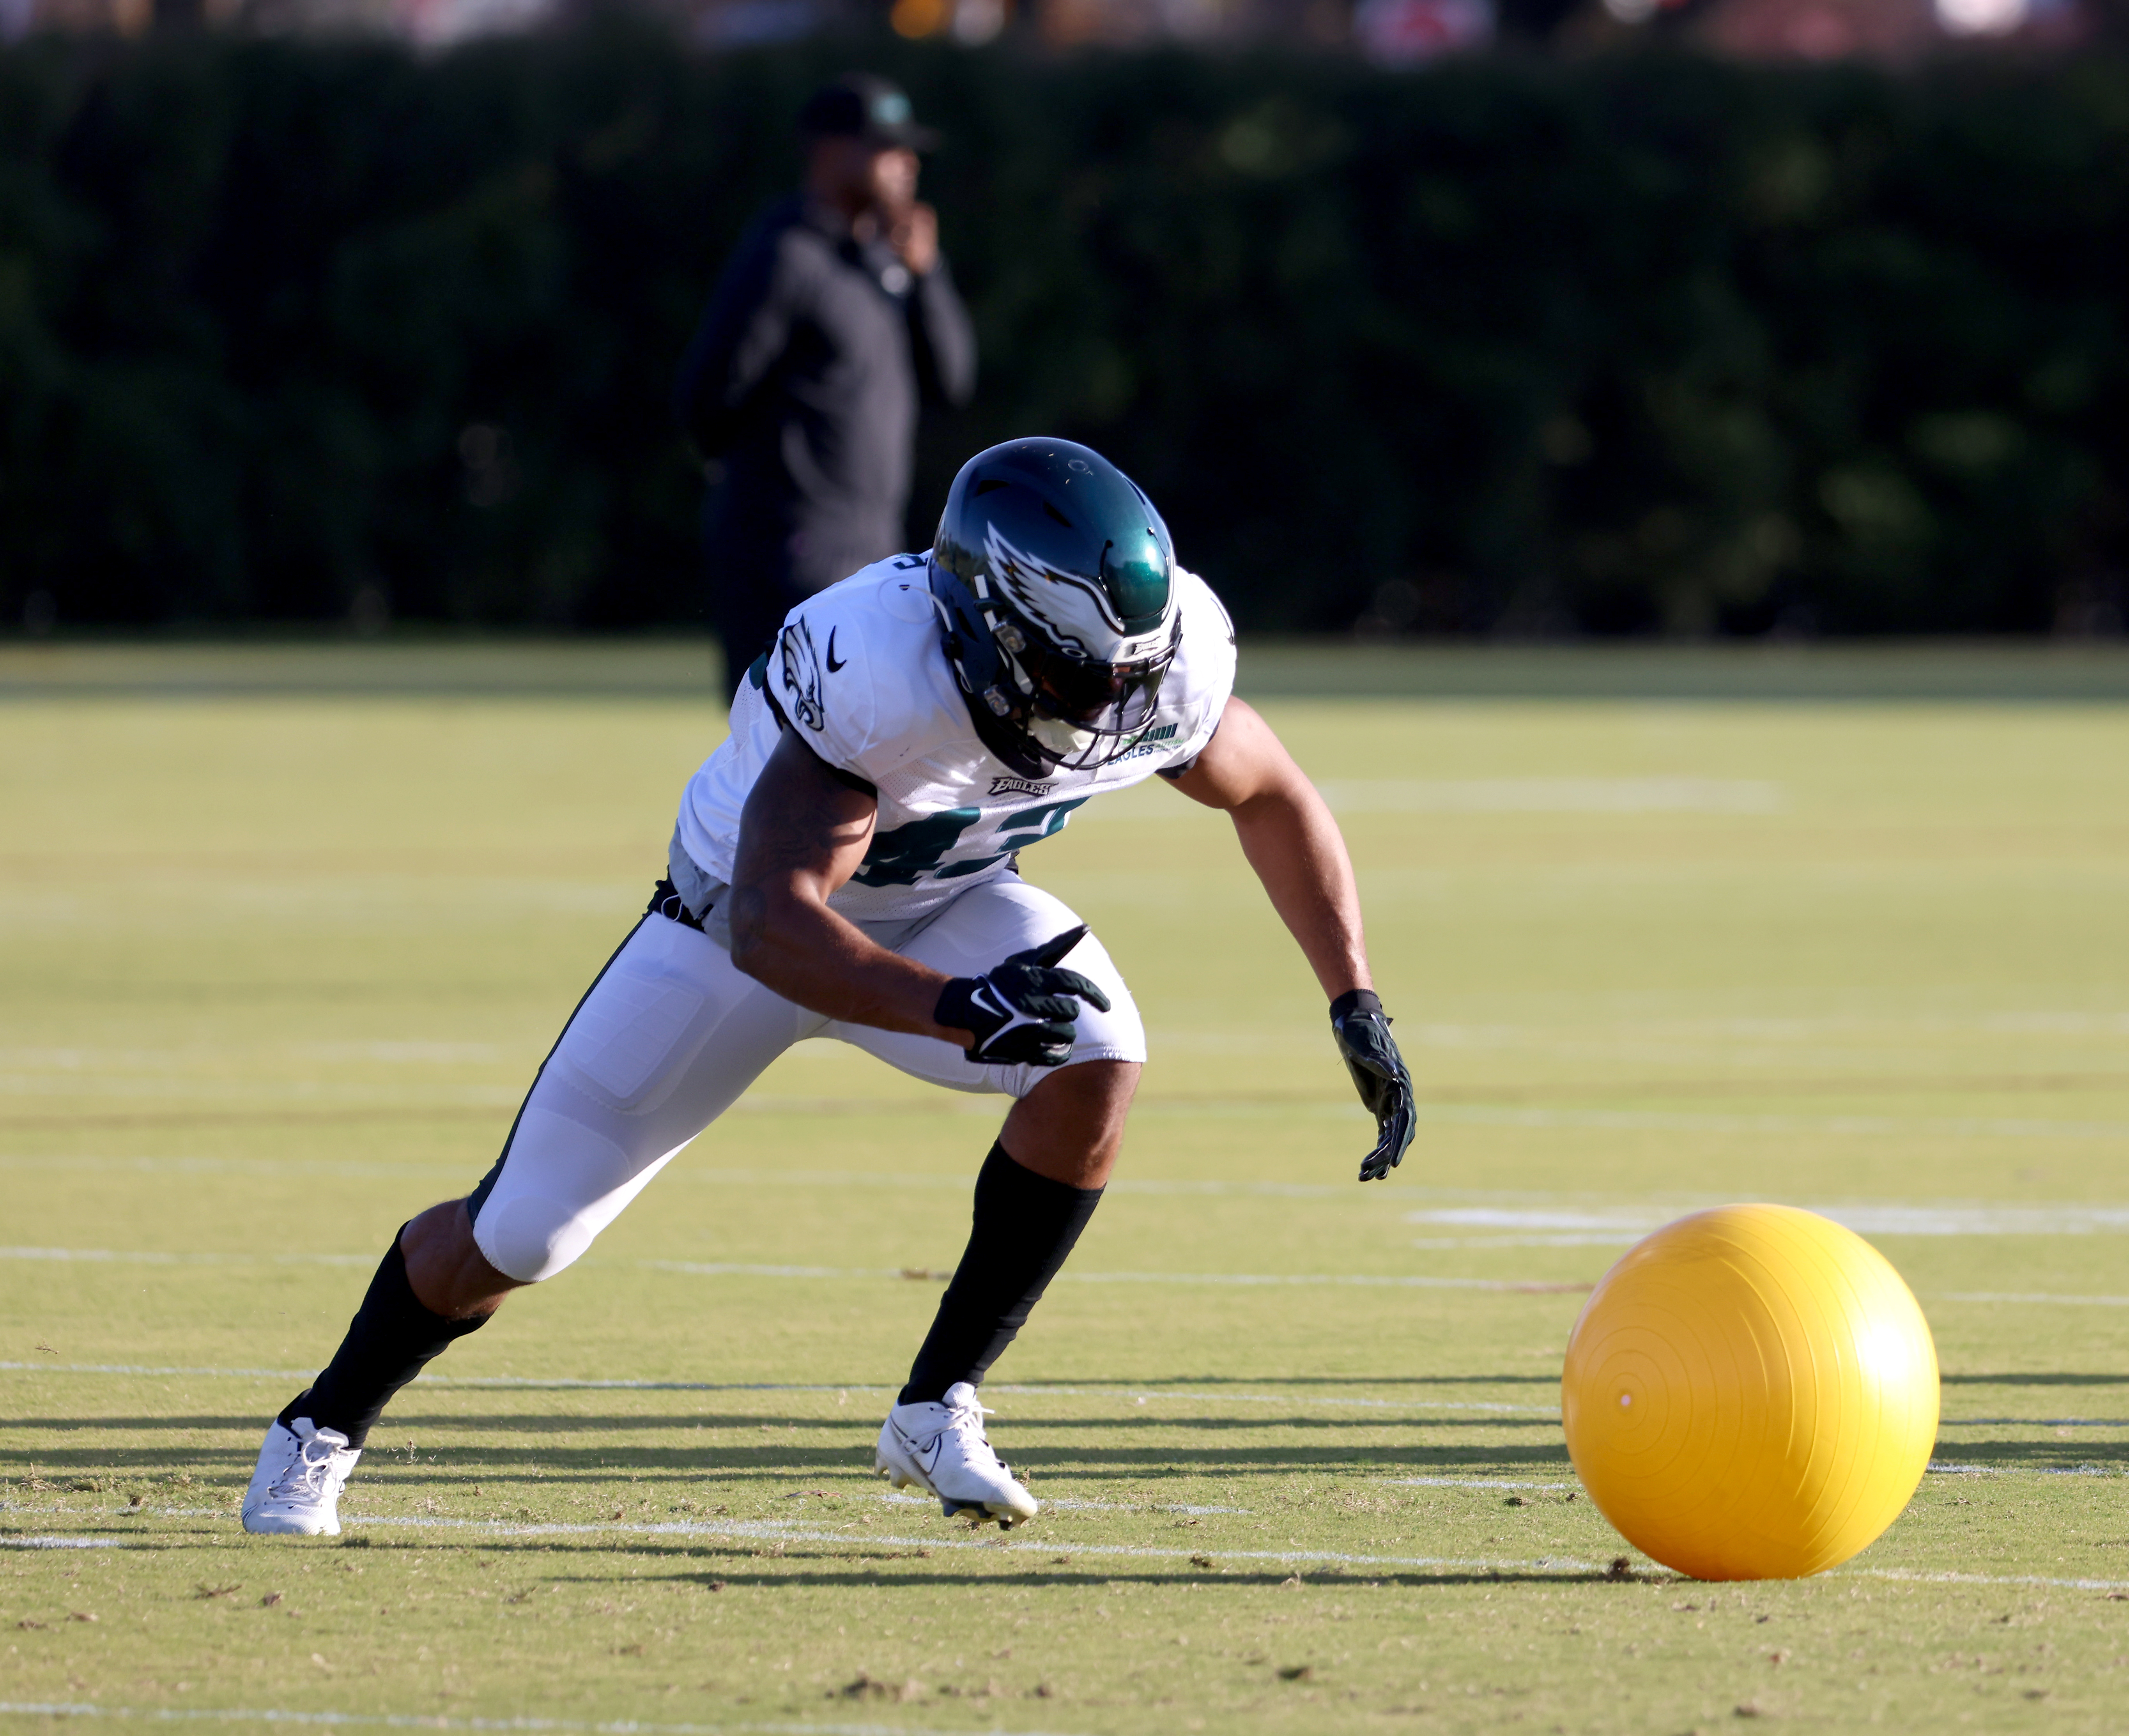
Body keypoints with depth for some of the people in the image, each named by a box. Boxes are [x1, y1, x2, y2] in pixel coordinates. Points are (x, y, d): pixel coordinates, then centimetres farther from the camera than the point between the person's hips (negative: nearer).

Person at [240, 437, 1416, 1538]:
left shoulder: (1163, 667, -25)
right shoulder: (880, 674, -42)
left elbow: (1270, 796, -3)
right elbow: (772, 928, -47)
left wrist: (1357, 1006, -7)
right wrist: (956, 1008, -61)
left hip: (943, 906, 4)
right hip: (754, 919, -4)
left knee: (1097, 1067, -27)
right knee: (519, 1234, 0)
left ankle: (938, 1411, -11)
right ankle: (326, 1425, 30)